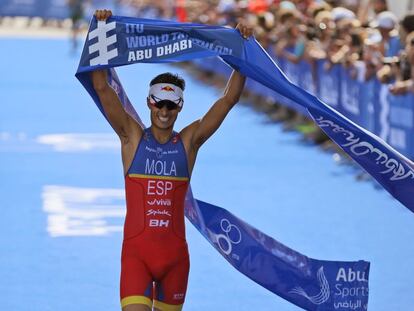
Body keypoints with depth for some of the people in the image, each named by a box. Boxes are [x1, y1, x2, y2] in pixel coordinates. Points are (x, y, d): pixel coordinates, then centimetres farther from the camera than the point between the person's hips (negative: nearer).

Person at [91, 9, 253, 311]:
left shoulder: (189, 141, 6)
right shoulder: (132, 137, 4)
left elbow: (230, 98, 4)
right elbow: (102, 87, -2)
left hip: (175, 252, 2)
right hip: (136, 251, -2)